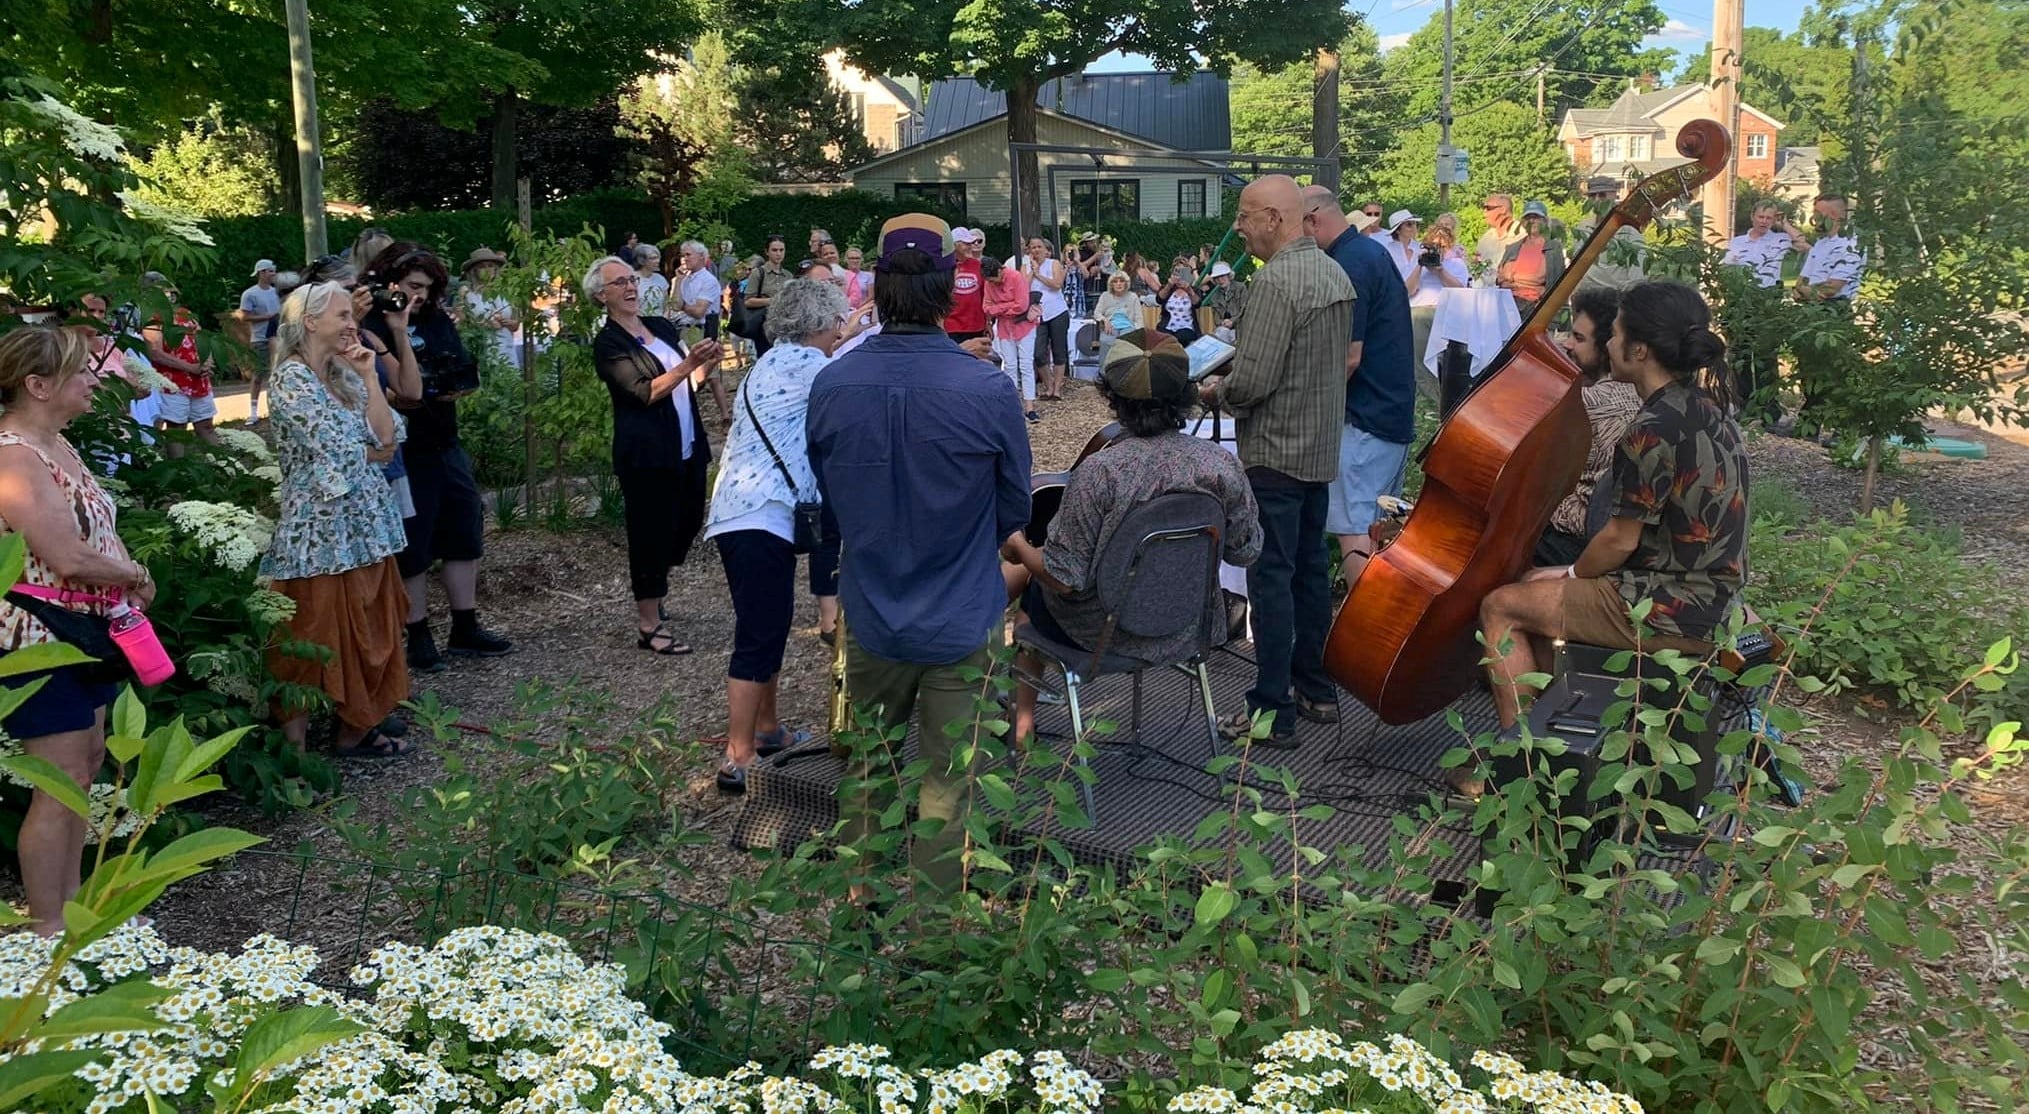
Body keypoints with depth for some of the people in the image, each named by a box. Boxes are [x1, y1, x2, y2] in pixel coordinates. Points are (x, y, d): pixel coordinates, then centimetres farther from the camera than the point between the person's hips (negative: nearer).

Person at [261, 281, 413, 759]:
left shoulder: (345, 374, 12)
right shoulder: (292, 377, -12)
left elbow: (385, 438, 1)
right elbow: (337, 451, -18)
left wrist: (368, 376, -2)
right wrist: (373, 451, 2)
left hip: (365, 521, 8)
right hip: (322, 525, -8)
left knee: (368, 631, 12)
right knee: (317, 636, -2)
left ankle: (356, 729, 24)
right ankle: (295, 745, 6)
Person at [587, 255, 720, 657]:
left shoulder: (662, 327, 12)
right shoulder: (608, 344, -8)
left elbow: (688, 383, 16)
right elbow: (646, 392, -17)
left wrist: (706, 364, -4)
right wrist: (688, 363, -25)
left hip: (687, 447, 7)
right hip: (647, 453, -7)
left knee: (688, 524, 13)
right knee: (652, 533, 0)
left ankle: (651, 592, 36)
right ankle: (649, 624, 11)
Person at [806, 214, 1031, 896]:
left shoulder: (830, 386, -12)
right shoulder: (990, 392, -20)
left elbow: (828, 493, 5)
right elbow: (1014, 512, -5)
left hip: (870, 616, 3)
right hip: (962, 622, -3)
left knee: (866, 763, 23)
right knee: (946, 778, 12)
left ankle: (859, 891, 41)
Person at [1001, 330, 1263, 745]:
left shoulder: (1097, 473, -28)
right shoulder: (1223, 466, -16)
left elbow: (1065, 578, -23)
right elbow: (1245, 552, -3)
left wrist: (1019, 547, -4)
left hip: (1103, 633, -5)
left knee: (1023, 577, 28)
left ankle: (1023, 716, 36)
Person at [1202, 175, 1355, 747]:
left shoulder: (1274, 281, -20)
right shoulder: (1335, 273, 9)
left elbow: (1251, 383, -25)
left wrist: (1215, 391, -3)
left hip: (1275, 452, -9)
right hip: (1321, 448, 9)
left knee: (1271, 578, -3)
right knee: (1311, 568, 17)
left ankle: (1273, 711, 2)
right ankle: (1317, 688, 27)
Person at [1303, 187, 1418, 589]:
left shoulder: (1350, 264, -16)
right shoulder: (1374, 251, 14)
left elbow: (1348, 359, -20)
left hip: (1365, 420, -10)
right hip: (1396, 413, 10)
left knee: (1352, 531, -10)